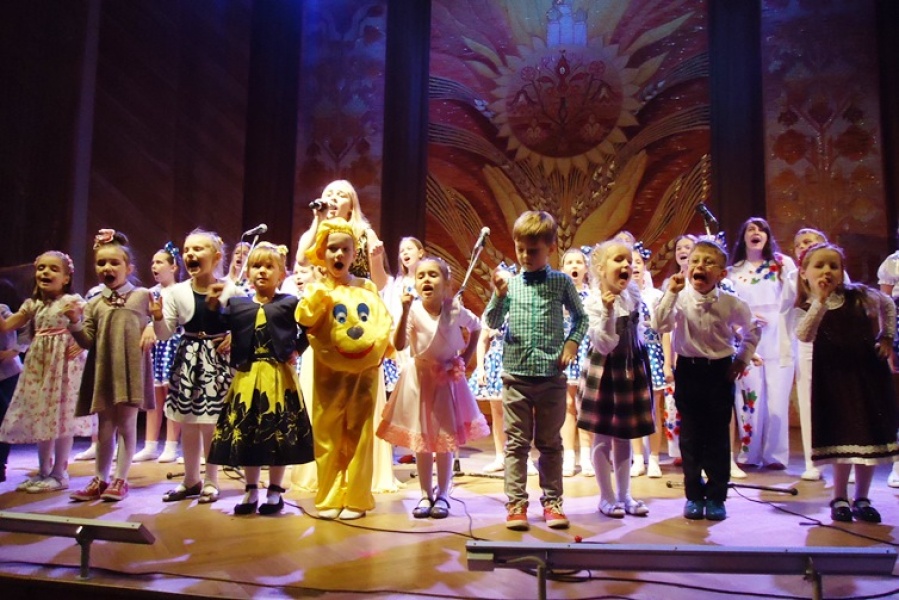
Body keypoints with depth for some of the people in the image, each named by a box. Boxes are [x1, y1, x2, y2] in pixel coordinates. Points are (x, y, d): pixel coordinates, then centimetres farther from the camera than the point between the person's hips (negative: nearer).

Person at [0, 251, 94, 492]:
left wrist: (82, 343, -23)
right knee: (40, 416, 11)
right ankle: (43, 472, 24)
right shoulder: (32, 304, 12)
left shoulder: (73, 301, -6)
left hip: (63, 365, -7)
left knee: (62, 416, -3)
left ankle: (59, 474, 7)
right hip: (38, 365, 7)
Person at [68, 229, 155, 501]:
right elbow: (88, 341, 4)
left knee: (126, 423, 4)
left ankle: (120, 479, 14)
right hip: (103, 369, 3)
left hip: (131, 368, -2)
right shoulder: (94, 303, 8)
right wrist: (76, 323, -12)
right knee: (105, 426, 11)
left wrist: (152, 328, -12)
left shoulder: (142, 295, 2)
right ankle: (99, 479, 21)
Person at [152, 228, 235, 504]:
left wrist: (234, 336, -16)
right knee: (187, 423, 11)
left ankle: (211, 481, 17)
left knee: (211, 424, 1)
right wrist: (158, 317, -18)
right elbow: (165, 334, 1)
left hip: (217, 360, -3)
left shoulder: (230, 290, -6)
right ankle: (191, 479, 27)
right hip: (188, 359, 3)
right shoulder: (177, 292, 0)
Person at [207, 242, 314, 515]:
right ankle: (251, 490, 23)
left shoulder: (290, 303, 1)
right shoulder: (236, 304, 8)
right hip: (247, 376, 3)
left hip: (279, 376, -2)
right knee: (246, 432, 8)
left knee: (279, 432, 3)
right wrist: (212, 305, 1)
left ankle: (275, 491, 17)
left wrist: (297, 349, -7)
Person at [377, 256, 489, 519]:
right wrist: (405, 312, -35)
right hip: (420, 378, 0)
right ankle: (426, 495, 22)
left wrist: (465, 357, 0)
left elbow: (476, 327, 8)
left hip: (448, 379, 0)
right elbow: (399, 345, -28)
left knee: (446, 440, 7)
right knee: (421, 441, 8)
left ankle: (442, 495, 21)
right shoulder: (414, 310, -16)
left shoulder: (455, 309, -12)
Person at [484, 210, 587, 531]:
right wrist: (498, 295, -16)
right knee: (517, 443, 6)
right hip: (516, 374, 0)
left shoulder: (561, 282, 3)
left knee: (550, 443, 12)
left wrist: (572, 343, -2)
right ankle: (516, 504, 15)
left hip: (551, 375, 0)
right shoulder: (509, 282, 2)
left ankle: (552, 502, 23)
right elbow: (492, 322, -1)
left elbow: (580, 316, 13)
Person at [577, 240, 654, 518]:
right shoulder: (594, 302, -19)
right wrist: (608, 312, -35)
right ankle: (607, 497, 18)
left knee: (625, 436, 14)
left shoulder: (633, 293, 0)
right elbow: (604, 346, -25)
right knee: (603, 438, 4)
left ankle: (624, 495, 25)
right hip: (604, 373, -6)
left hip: (632, 370, 6)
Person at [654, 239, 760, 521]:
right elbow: (660, 325, -24)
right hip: (688, 370, 0)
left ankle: (716, 497, 17)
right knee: (690, 435, 6)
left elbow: (752, 331, 11)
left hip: (720, 371, 0)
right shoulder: (680, 299, -8)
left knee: (718, 436, 6)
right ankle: (694, 495, 18)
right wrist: (671, 293, -26)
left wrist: (742, 359, 4)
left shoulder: (731, 303, -7)